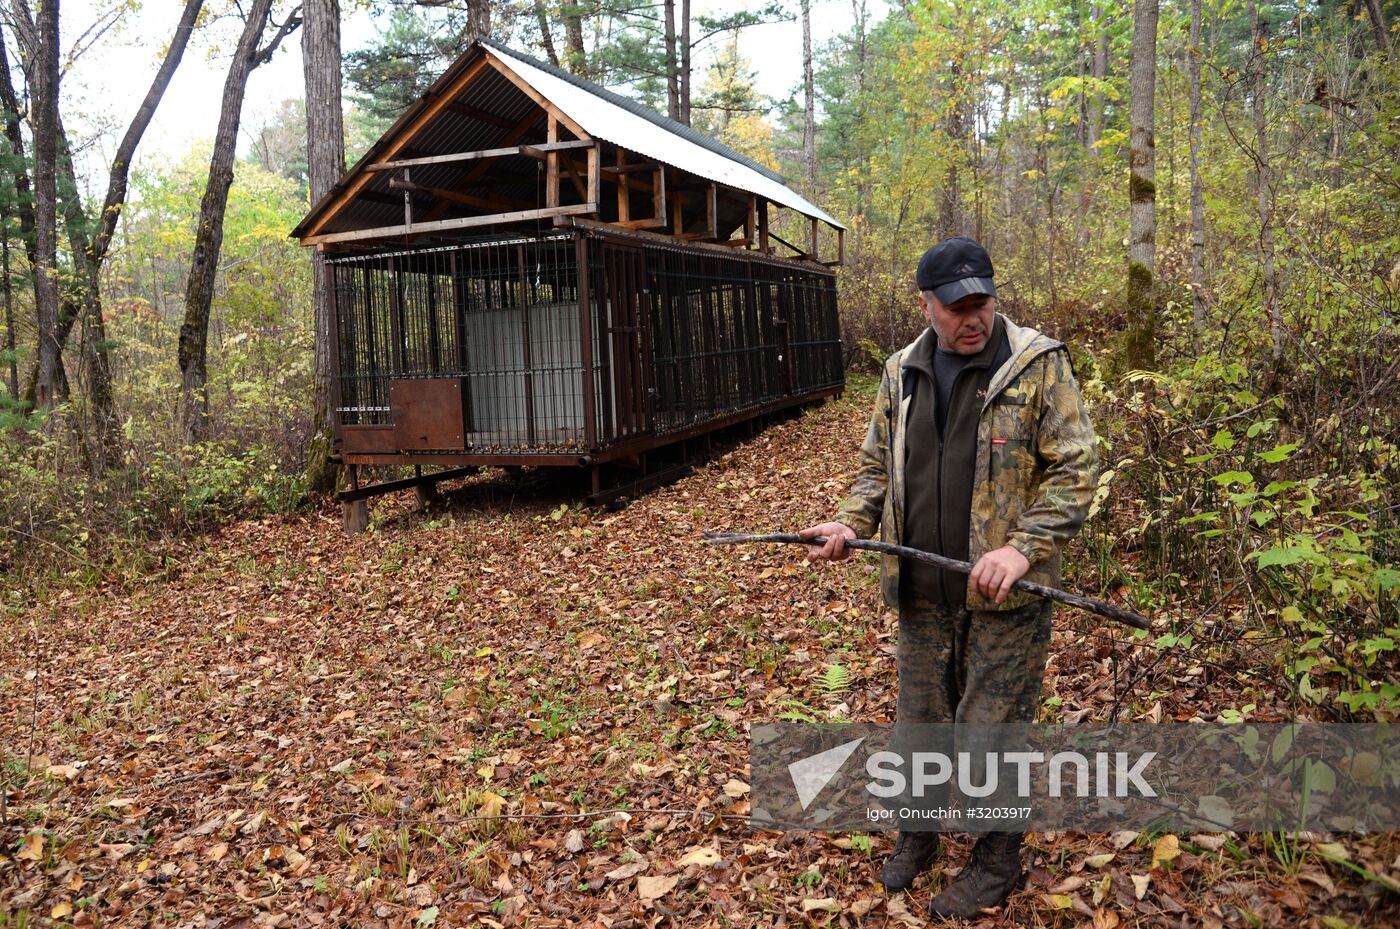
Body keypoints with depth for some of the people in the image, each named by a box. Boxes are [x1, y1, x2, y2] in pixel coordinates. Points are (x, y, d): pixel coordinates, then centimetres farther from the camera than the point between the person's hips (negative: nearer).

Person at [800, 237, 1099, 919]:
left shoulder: (1039, 365, -8)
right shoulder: (901, 372, 7)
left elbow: (1074, 469, -10)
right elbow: (877, 465, 15)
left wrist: (1022, 548, -21)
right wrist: (852, 524, -3)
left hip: (1003, 595, -4)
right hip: (920, 591, 5)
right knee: (918, 721, 17)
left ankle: (997, 862, 28)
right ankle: (916, 833, 40)